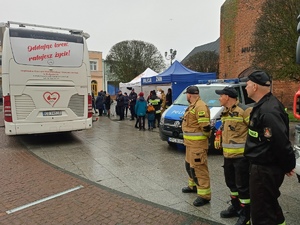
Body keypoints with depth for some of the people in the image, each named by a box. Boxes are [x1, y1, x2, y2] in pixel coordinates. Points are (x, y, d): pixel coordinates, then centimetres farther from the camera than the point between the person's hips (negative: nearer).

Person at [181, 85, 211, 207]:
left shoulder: (200, 106, -20)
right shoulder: (192, 106, 15)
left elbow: (205, 126, -25)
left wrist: (206, 136, -9)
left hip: (197, 143, -11)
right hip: (190, 142, 11)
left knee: (199, 168, -7)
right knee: (189, 165, 22)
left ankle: (204, 195, 2)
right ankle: (193, 185, 40)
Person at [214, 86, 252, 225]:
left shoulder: (244, 111, -17)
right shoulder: (225, 112, 12)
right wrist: (218, 138, 18)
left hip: (241, 155, -9)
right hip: (228, 155, 9)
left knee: (243, 186, 2)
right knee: (231, 182, 20)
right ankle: (235, 207, 38)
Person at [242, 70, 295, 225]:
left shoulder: (268, 111, -26)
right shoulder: (264, 105, 8)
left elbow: (281, 142, -27)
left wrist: (288, 165, -12)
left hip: (265, 169, -10)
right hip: (265, 166, 10)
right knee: (269, 206, 26)